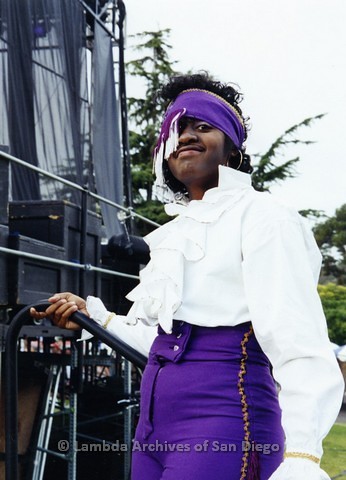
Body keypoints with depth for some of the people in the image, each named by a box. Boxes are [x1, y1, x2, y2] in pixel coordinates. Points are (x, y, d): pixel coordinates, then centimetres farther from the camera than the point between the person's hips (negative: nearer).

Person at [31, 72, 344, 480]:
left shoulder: (261, 216, -6)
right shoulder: (174, 232, 17)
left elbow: (298, 343, -18)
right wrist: (93, 315, 24)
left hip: (223, 423, -8)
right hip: (155, 428, 8)